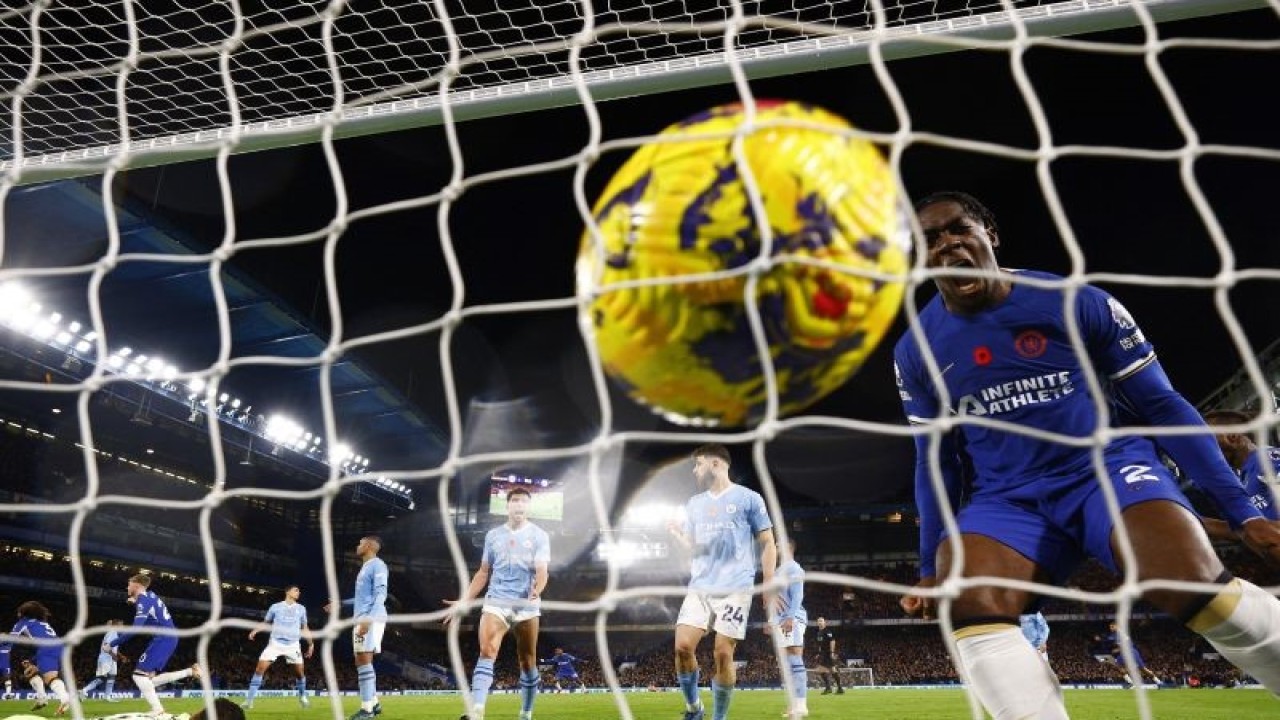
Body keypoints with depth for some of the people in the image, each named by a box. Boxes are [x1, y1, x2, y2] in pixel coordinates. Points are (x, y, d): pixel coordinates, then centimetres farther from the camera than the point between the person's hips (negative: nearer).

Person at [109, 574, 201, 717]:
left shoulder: (143, 599, -12)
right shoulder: (149, 595, 15)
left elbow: (135, 629, -22)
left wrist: (113, 643, -16)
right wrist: (135, 602, 27)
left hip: (163, 639, -9)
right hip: (169, 638, 9)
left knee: (139, 674, -11)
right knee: (150, 680, 11)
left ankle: (157, 709, -16)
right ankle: (190, 671, 8)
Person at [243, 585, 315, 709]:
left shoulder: (301, 609, 10)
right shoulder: (275, 607, 4)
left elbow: (305, 628, 16)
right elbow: (266, 623, 13)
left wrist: (311, 643, 14)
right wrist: (255, 631, -5)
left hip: (293, 645, 1)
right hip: (275, 643, -1)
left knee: (300, 672, 0)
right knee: (260, 668, -14)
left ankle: (302, 697, 22)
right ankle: (249, 699, -6)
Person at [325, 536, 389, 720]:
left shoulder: (377, 565, -7)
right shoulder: (365, 567, 24)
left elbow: (380, 595, -17)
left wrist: (368, 619, -28)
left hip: (371, 620, -10)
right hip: (362, 619, 10)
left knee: (364, 661, -13)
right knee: (362, 662, 10)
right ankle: (373, 703, 16)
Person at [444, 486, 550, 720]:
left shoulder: (539, 536, 3)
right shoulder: (493, 535, 12)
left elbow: (541, 570, -8)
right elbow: (483, 572, 18)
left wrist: (537, 590, -30)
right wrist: (463, 601, 11)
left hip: (527, 605, -1)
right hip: (496, 601, 1)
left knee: (528, 662, 6)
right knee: (487, 652, -18)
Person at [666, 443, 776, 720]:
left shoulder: (749, 498, 1)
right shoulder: (694, 504, 16)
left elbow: (767, 544, 3)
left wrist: (769, 587, -2)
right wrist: (677, 534, -5)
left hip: (735, 588, -4)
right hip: (700, 587, 4)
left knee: (723, 654, -6)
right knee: (682, 646, -8)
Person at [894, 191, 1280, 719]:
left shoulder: (1079, 304, -6)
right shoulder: (915, 352, 1)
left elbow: (1161, 405, 1)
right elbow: (934, 461, 10)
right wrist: (931, 567, 8)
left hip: (1109, 466, -1)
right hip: (1007, 499, 2)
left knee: (1193, 584, -30)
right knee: (967, 600, -28)